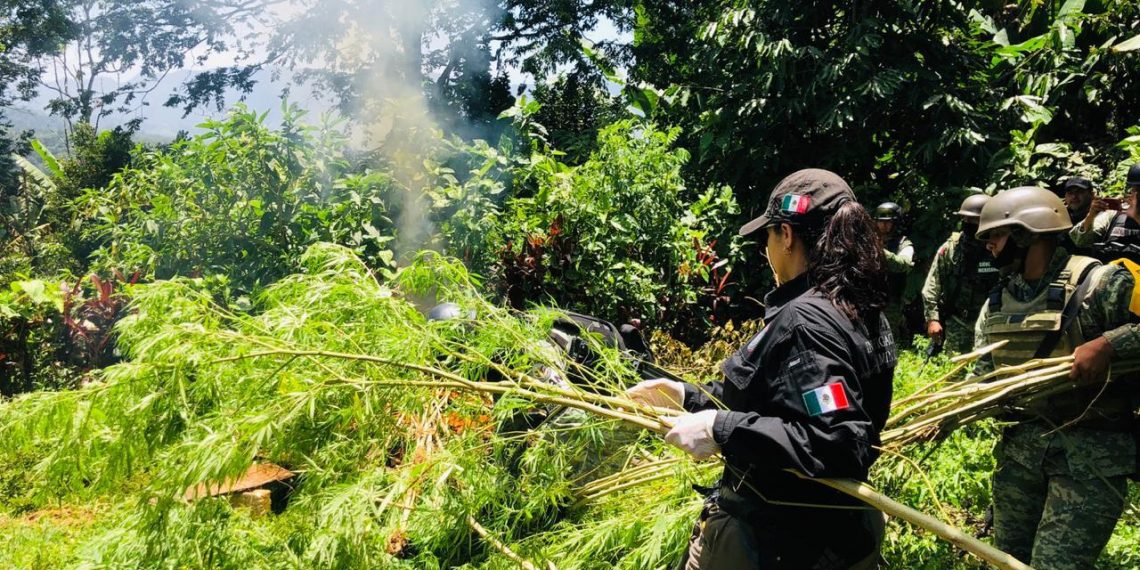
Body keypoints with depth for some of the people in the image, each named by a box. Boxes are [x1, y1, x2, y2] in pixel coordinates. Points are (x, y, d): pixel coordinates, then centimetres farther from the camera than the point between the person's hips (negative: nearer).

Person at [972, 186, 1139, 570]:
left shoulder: (1098, 283, -12)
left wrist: (1107, 343, -29)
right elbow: (983, 377, 10)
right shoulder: (997, 302, 8)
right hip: (1020, 444, 7)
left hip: (1091, 450, -6)